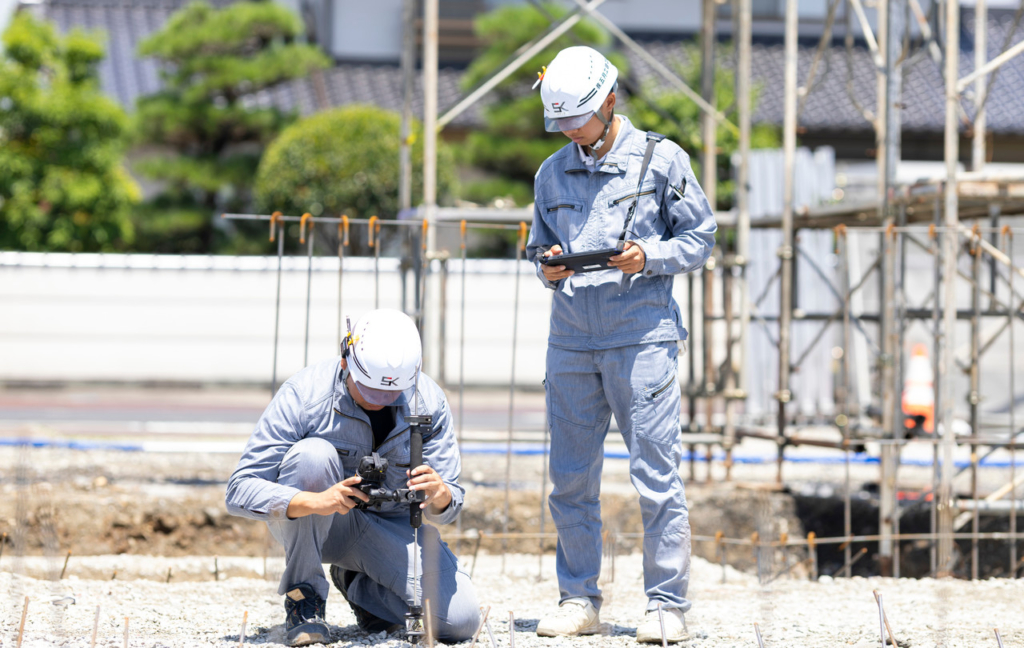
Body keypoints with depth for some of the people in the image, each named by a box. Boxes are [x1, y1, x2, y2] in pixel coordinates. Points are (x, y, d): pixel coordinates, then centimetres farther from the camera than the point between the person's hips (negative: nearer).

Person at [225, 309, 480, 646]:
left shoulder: (428, 401, -15)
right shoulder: (304, 394, -24)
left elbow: (448, 505, -12)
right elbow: (240, 492, -27)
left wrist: (439, 495, -39)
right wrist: (314, 501, -46)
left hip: (389, 526, 3)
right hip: (307, 525, -3)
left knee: (460, 620, -19)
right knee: (312, 453, -35)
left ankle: (359, 586, 13)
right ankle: (303, 594, -18)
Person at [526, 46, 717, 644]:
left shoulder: (661, 159, 1)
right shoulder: (553, 174, 14)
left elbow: (701, 237, 3)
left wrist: (650, 257, -14)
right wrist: (546, 267, -2)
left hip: (642, 335, -4)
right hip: (571, 341, 5)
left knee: (656, 474, -6)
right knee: (572, 477, 6)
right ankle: (580, 600, 15)